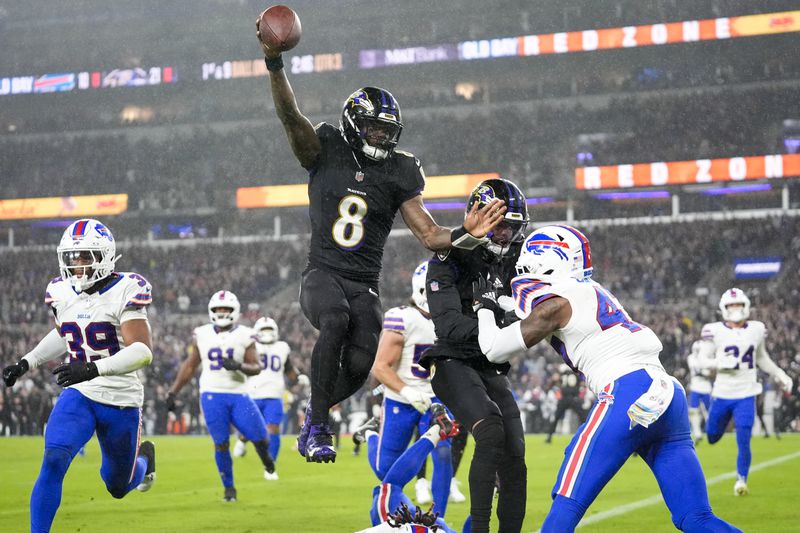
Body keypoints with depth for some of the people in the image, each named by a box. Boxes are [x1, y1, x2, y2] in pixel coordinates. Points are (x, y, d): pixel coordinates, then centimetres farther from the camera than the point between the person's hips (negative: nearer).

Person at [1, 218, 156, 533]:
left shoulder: (125, 291, -17)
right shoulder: (61, 293, 1)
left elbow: (143, 351, -26)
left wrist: (93, 369, -38)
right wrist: (27, 363, 10)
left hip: (121, 400, -3)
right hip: (78, 395, 3)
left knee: (118, 488, 16)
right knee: (53, 463, -24)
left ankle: (143, 455, 51)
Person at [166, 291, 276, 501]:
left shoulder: (244, 336, 1)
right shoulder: (202, 335, 6)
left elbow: (256, 367, -2)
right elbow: (190, 366, 14)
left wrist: (239, 366, -23)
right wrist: (173, 392, 11)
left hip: (238, 395, 0)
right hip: (212, 395, 1)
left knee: (260, 437, -6)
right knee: (221, 444, -4)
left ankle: (266, 460, 29)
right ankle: (229, 488, 13)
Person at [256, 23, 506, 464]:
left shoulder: (397, 173, 6)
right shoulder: (325, 153, 2)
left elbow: (428, 234, 2)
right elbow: (290, 116, -14)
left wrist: (466, 235, -18)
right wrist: (274, 65, -29)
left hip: (364, 285, 3)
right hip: (322, 274, -2)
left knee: (359, 364, -19)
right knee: (336, 320, -35)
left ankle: (315, 412, 17)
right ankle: (318, 427, -25)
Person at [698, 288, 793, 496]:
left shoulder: (757, 330, 4)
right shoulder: (714, 331, -7)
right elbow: (702, 363, -5)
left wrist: (780, 375, 16)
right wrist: (720, 364, -23)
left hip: (746, 396, 1)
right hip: (721, 395, -1)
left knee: (743, 442, -10)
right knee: (711, 437, 13)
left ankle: (741, 480, 5)